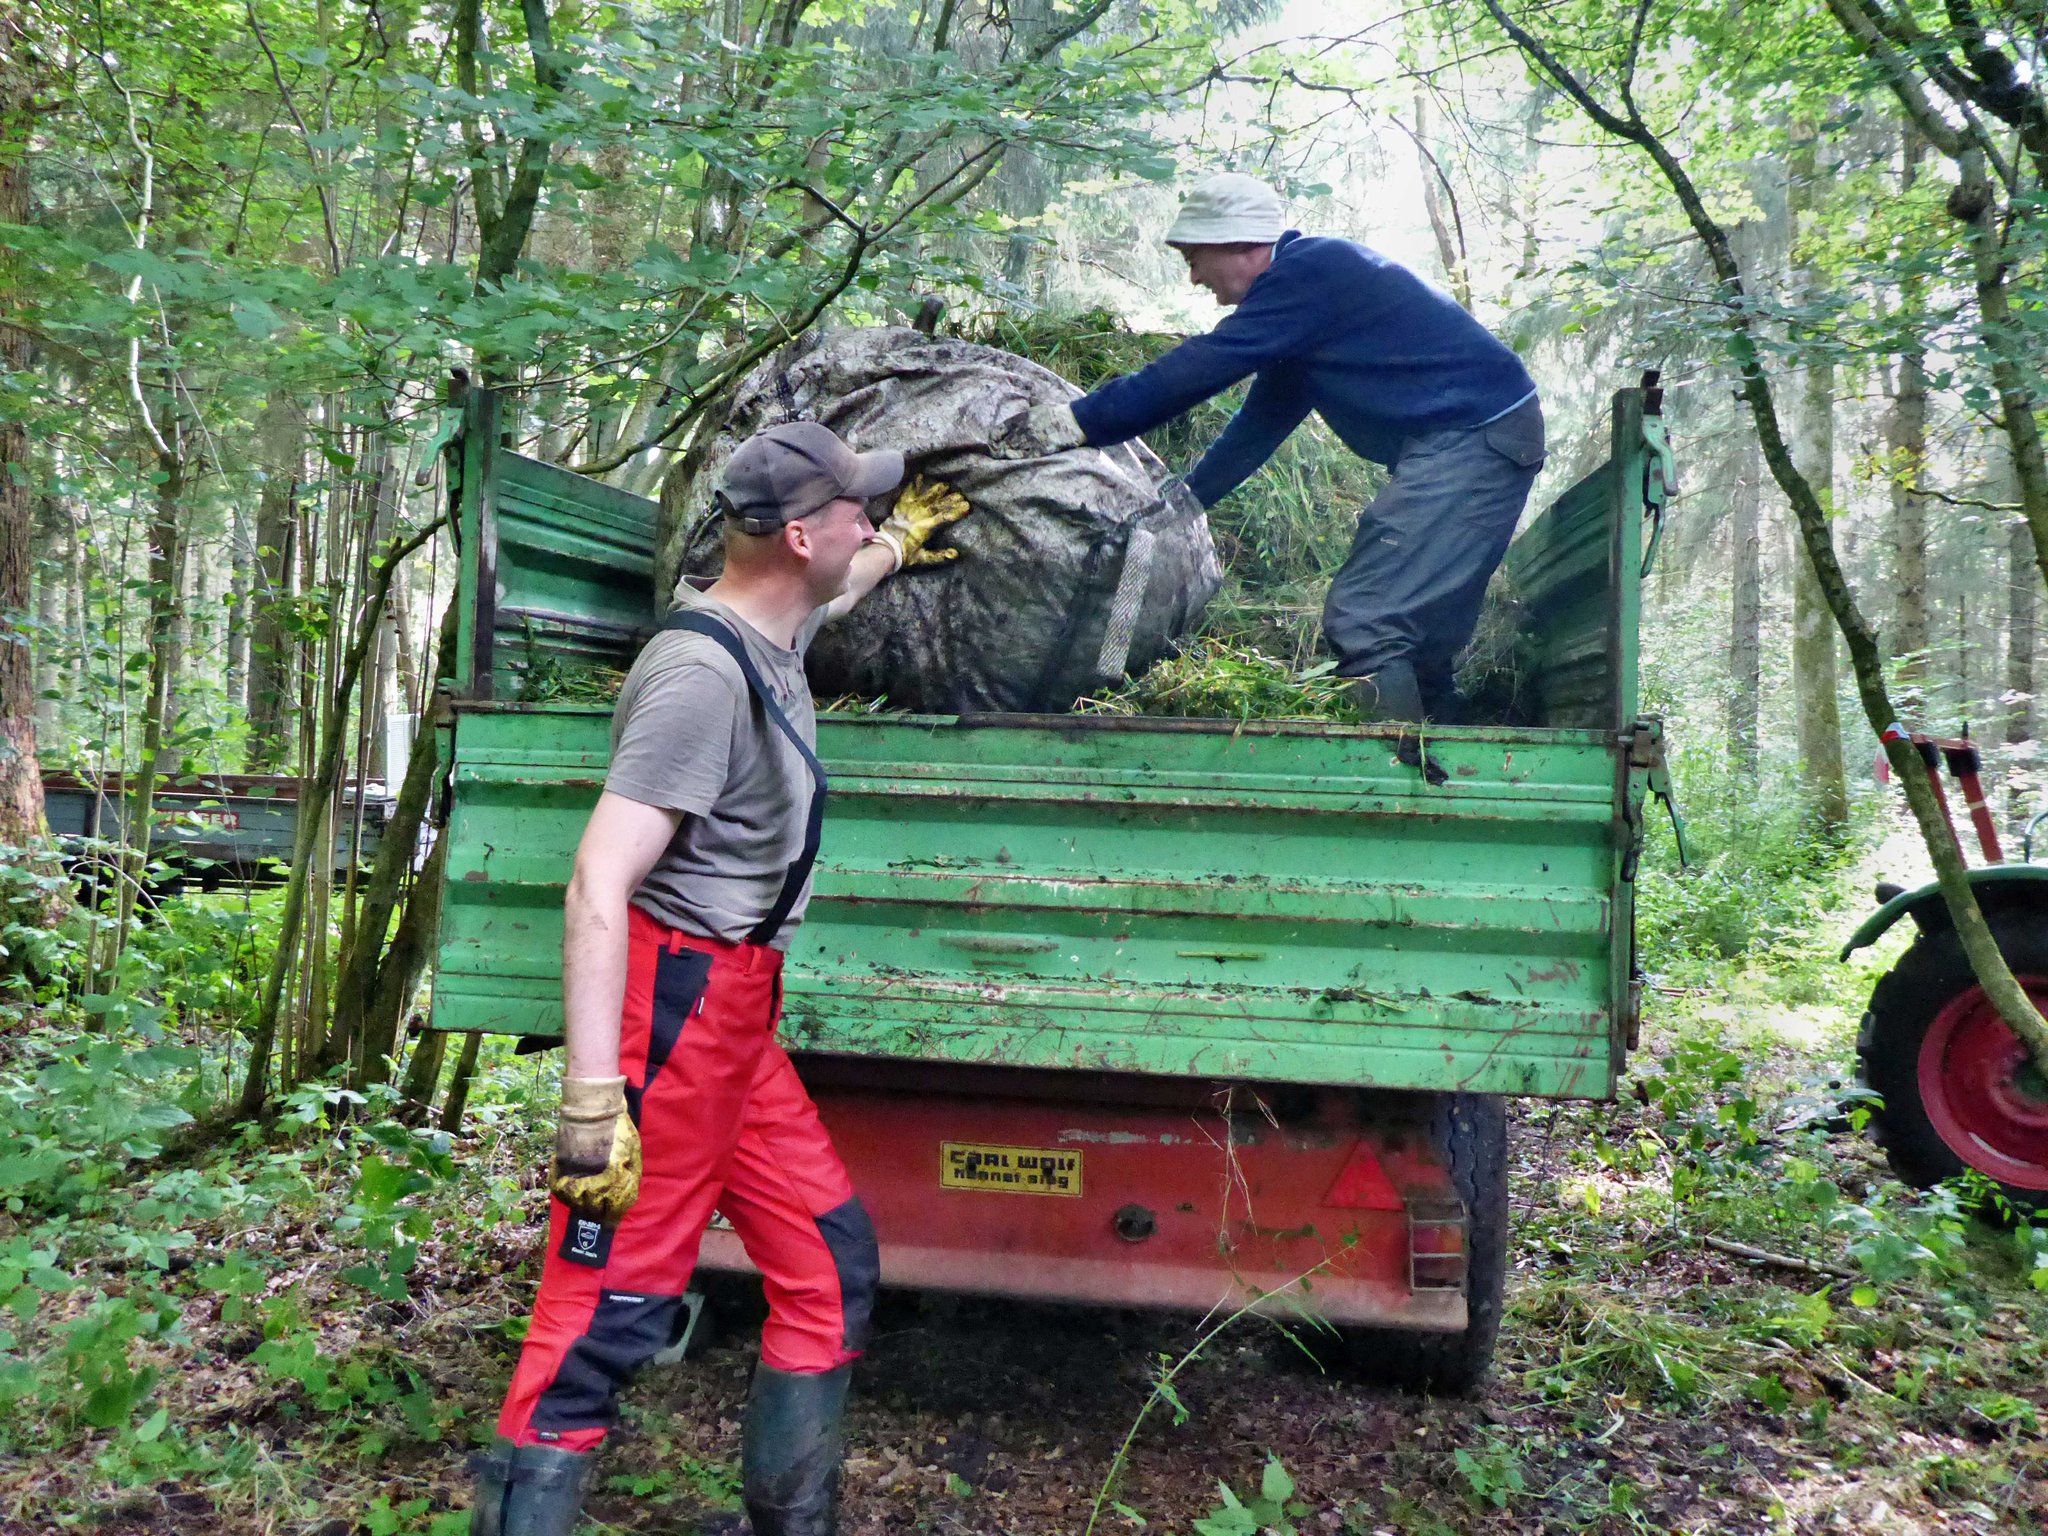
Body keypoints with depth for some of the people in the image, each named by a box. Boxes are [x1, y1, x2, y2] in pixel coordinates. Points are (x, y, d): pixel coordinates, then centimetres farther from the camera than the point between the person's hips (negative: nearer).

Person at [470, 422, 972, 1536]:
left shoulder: (769, 636, 10)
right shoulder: (702, 672, -19)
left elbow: (834, 591, 39)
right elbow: (597, 885, -24)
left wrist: (900, 545, 55)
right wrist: (593, 1100, -28)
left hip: (737, 1023, 10)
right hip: (669, 1016, -10)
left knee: (832, 1266, 13)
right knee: (608, 1314, -7)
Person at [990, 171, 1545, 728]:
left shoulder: (1312, 271, -14)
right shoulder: (1300, 284, 18)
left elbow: (1199, 368, -21)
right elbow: (1260, 424, 21)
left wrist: (1076, 422, -19)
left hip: (1473, 436, -11)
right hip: (1465, 439, 11)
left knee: (1361, 620, -16)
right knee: (1419, 628, 13)